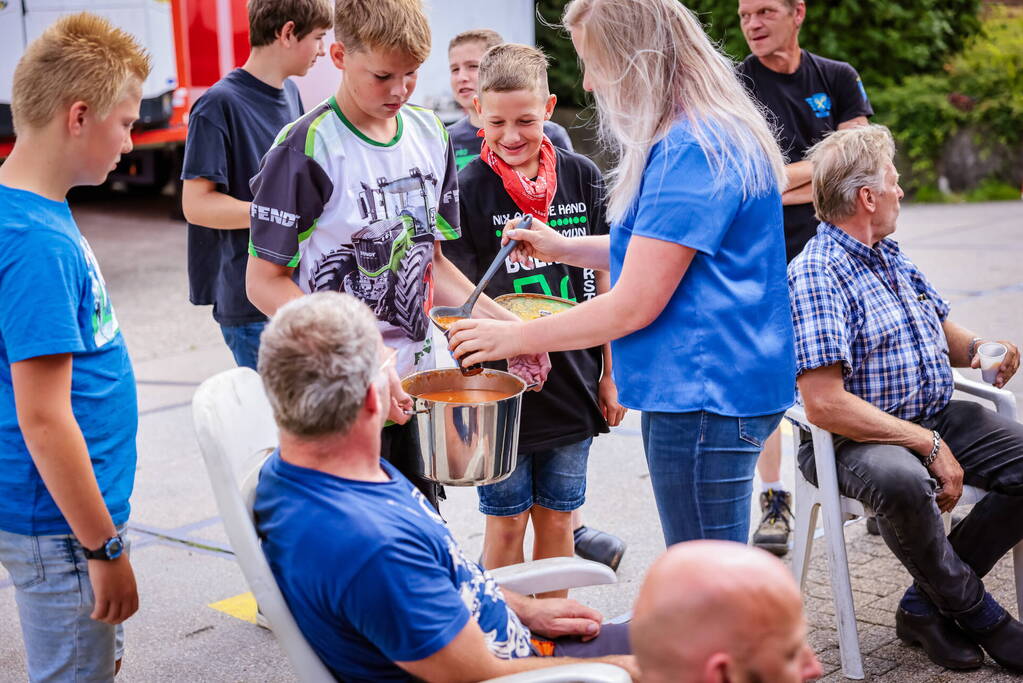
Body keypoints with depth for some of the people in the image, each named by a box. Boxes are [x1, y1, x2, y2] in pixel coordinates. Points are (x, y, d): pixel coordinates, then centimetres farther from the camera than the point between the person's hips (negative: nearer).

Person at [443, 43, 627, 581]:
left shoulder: (582, 177, 1)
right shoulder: (467, 189, -9)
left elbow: (601, 279, 7)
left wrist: (610, 372, 8)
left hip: (572, 384, 3)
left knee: (556, 517, 13)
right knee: (506, 522, 8)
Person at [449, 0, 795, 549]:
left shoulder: (691, 152, -20)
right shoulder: (713, 134, 14)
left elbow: (633, 306, -19)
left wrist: (515, 337, -8)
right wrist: (564, 248, 17)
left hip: (703, 397, -11)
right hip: (694, 388, 11)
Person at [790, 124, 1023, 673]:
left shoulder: (890, 256, 13)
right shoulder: (815, 275, -17)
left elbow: (940, 330, 28)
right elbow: (824, 405, -24)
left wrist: (978, 349, 3)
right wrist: (929, 446, -22)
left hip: (936, 418, 9)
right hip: (856, 439, -9)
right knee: (901, 481, -40)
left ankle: (930, 602, -2)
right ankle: (978, 614, -13)